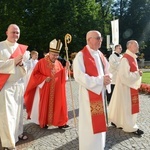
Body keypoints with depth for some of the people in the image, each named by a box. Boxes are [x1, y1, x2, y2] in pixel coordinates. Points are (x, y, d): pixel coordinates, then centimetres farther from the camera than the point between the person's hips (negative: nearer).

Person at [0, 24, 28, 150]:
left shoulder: (22, 48, 10)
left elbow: (25, 69, 11)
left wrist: (21, 64, -10)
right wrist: (14, 61, -20)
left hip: (18, 84, 6)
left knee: (18, 111, 15)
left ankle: (18, 133, 32)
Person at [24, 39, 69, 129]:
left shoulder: (58, 63, 6)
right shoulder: (42, 62, -8)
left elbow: (62, 76, 7)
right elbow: (35, 74, -9)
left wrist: (66, 68, -8)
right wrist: (44, 78, -20)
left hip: (56, 90, 4)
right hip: (45, 89, -4)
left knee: (57, 104, 5)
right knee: (45, 105, 6)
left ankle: (60, 122, 12)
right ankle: (43, 122, 21)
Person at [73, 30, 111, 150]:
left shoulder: (100, 55, 11)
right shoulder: (81, 56, -13)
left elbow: (107, 70, 16)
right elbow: (79, 76, -23)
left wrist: (107, 78, -9)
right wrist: (100, 80, -21)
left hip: (101, 93, 8)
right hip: (89, 94, -7)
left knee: (99, 121, 16)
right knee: (90, 123, 2)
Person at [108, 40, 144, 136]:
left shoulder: (133, 57, 10)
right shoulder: (126, 59, -21)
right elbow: (125, 75, -25)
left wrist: (138, 73, 3)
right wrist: (138, 74, -19)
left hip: (131, 85, 10)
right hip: (126, 86, -10)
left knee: (131, 105, 17)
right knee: (127, 105, 0)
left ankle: (116, 121, 30)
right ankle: (130, 127, 11)